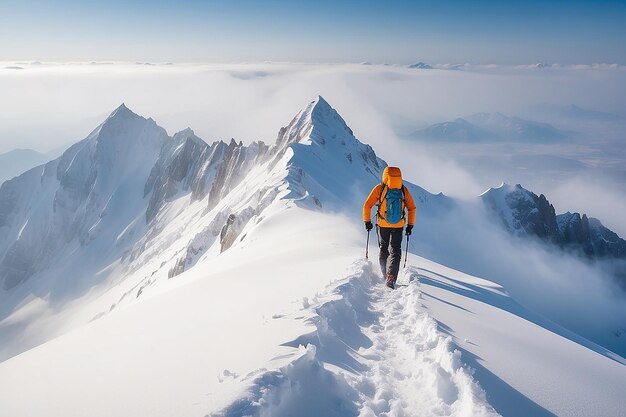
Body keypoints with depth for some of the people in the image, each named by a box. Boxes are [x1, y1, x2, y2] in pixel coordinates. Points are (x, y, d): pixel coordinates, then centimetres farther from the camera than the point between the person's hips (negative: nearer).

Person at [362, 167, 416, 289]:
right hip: (398, 227, 1)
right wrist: (410, 225, 13)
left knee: (383, 250, 18)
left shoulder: (379, 188, -8)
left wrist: (367, 221, 4)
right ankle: (391, 278, -12)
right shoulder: (404, 190, -1)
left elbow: (367, 206, -8)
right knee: (395, 251, 4)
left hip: (382, 225, 0)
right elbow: (412, 208, 5)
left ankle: (385, 275, 24)